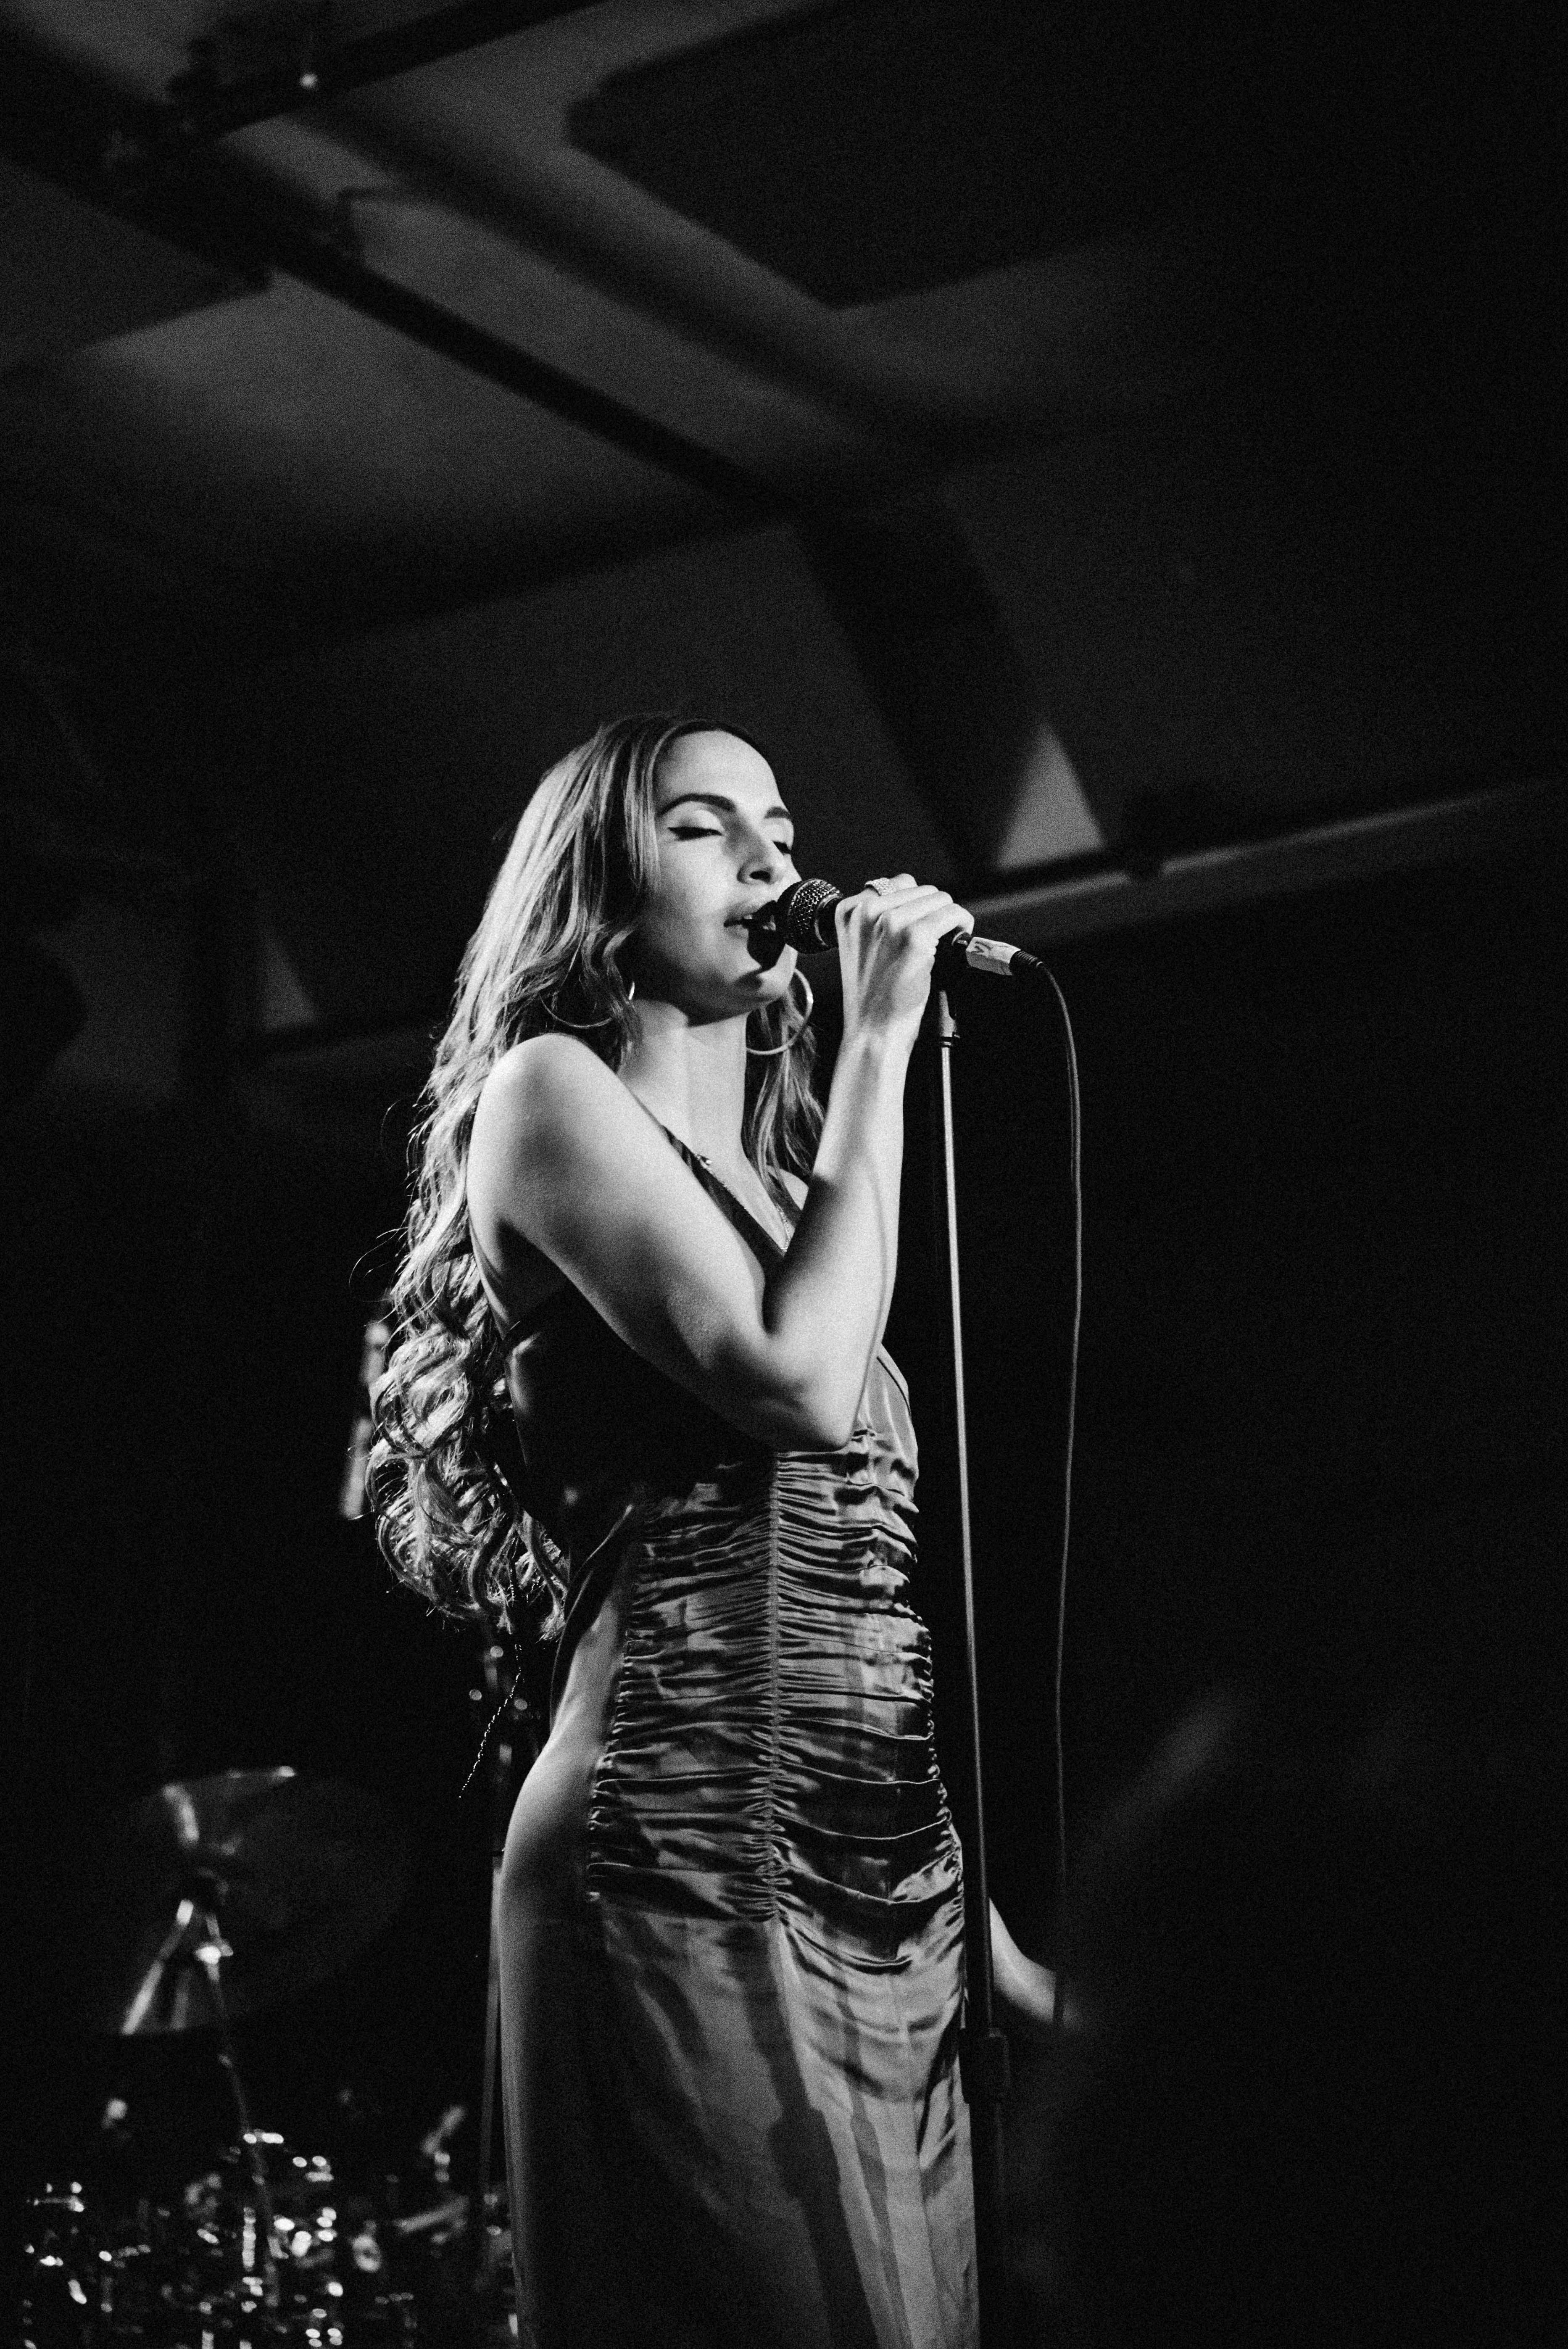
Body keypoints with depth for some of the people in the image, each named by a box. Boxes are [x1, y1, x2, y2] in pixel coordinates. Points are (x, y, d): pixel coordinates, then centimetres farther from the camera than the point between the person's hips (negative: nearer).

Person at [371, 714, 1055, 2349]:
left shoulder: (777, 1177, 24)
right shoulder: (552, 1094, 2)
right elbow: (794, 1378, -14)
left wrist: (985, 1912, 17)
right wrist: (876, 1044, -5)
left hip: (887, 1903, 8)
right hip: (693, 1874, -8)